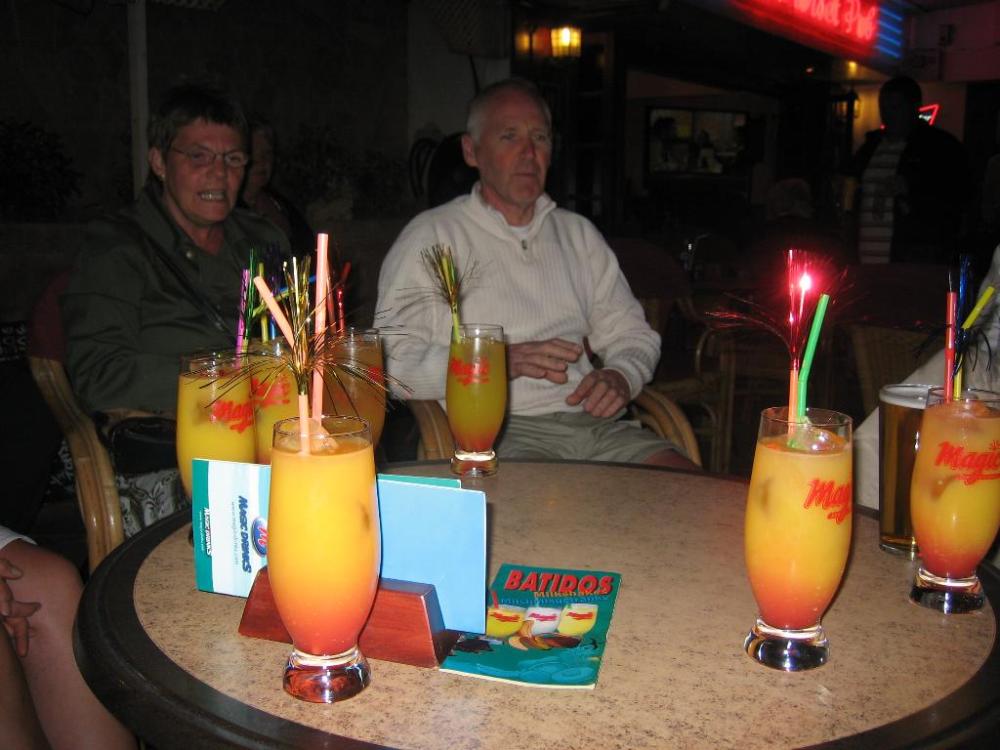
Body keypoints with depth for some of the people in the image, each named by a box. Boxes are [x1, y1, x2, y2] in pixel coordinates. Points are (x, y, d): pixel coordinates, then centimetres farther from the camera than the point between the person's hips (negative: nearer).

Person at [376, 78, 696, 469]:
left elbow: (631, 331, 24)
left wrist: (621, 376, 0)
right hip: (500, 430, -5)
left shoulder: (578, 233, 23)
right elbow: (393, 360, -6)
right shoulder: (432, 236, 4)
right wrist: (498, 360, -18)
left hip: (592, 420, 5)